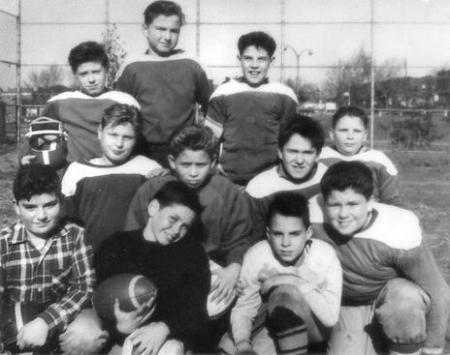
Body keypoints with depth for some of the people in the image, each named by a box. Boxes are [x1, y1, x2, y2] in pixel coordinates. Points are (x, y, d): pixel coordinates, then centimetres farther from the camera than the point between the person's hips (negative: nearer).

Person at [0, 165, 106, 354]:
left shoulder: (75, 235, -4)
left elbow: (86, 287, -11)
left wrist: (46, 321, -26)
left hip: (64, 318, 1)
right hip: (16, 328, -1)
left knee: (88, 336, -30)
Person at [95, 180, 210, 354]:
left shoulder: (192, 252, 8)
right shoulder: (114, 248, 7)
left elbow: (195, 309, -3)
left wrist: (164, 328, -24)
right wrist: (119, 325, -23)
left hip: (170, 336, 0)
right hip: (123, 339, 1)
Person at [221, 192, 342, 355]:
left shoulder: (325, 255, -20)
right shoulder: (256, 256, -17)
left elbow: (331, 318, -21)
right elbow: (243, 307, -10)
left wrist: (298, 284, -30)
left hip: (314, 328, 0)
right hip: (274, 323, 0)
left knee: (285, 290, -32)